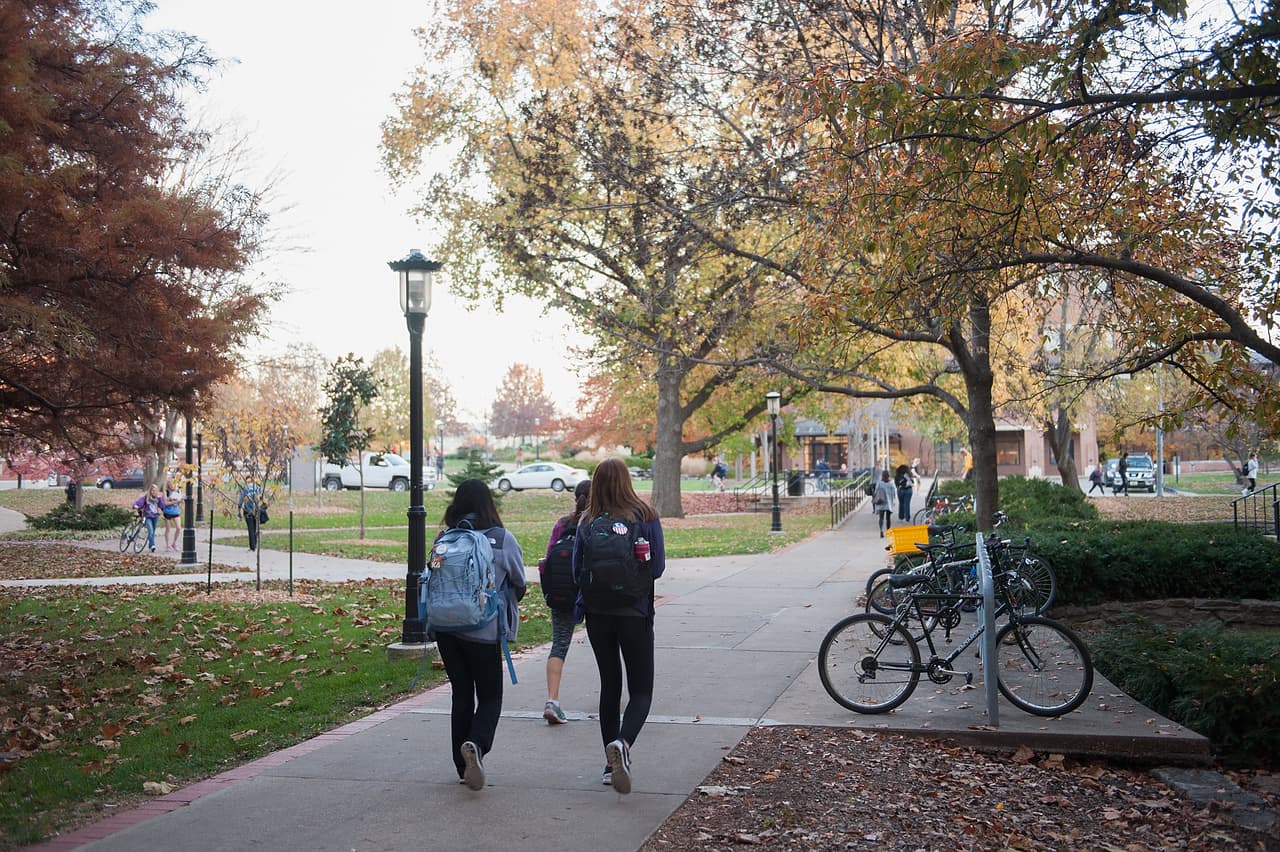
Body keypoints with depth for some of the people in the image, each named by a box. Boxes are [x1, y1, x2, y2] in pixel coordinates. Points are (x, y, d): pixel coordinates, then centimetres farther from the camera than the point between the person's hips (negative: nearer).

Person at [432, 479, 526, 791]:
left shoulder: (444, 539, -1)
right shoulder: (502, 538, -6)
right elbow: (519, 583, 4)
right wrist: (505, 607, 25)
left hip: (446, 628, 3)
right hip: (485, 631, -3)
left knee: (461, 694, 15)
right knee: (490, 696, 8)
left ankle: (463, 766, 18)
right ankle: (476, 744, -19)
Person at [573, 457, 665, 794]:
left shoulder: (587, 524, -1)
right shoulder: (646, 518, -8)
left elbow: (577, 572, 2)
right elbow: (657, 567, -7)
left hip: (597, 614, 3)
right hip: (635, 613, -3)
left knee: (609, 686, 15)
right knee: (641, 689, 5)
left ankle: (612, 765, 18)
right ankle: (623, 743, -23)